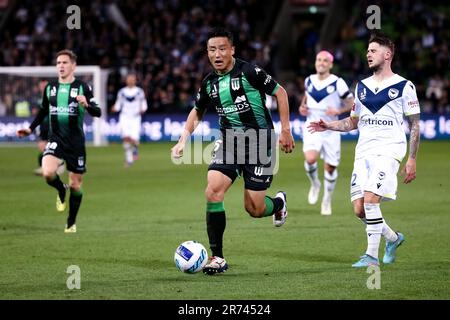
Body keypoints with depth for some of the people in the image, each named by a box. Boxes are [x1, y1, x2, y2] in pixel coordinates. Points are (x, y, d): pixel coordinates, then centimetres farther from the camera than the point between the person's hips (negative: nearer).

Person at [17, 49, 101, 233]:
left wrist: (86, 104, -26)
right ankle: (61, 191, 10)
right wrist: (30, 129, 12)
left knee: (75, 185, 4)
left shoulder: (82, 87, -3)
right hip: (55, 140, 2)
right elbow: (43, 111, 22)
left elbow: (97, 113, -6)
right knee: (48, 173, -24)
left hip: (76, 142, -2)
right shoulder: (50, 88, 7)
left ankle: (71, 223, 24)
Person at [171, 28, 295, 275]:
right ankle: (217, 257, -9)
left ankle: (279, 202, 36)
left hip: (259, 142, -4)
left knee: (254, 209, -3)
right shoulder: (209, 83, 4)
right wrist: (183, 140, 10)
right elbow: (197, 112, 22)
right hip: (228, 141, 4)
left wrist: (285, 130, -6)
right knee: (213, 191, -17)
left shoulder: (248, 72, -13)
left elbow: (280, 93, -4)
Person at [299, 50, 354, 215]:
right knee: (310, 159, -24)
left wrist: (338, 111, -20)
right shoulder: (309, 80, 6)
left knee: (330, 167, 4)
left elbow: (351, 103, -2)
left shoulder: (338, 83, -7)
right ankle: (314, 184, 7)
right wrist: (302, 107, 6)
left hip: (330, 130, -1)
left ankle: (327, 200, 26)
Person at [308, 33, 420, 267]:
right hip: (363, 151, 6)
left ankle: (371, 255, -11)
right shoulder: (362, 86, 16)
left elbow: (414, 125, 1)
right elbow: (353, 122, 25)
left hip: (388, 151, -6)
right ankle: (393, 238, 24)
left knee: (370, 200, -20)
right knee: (359, 209, -2)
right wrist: (328, 125, 8)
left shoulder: (404, 86, 0)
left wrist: (412, 160, -5)